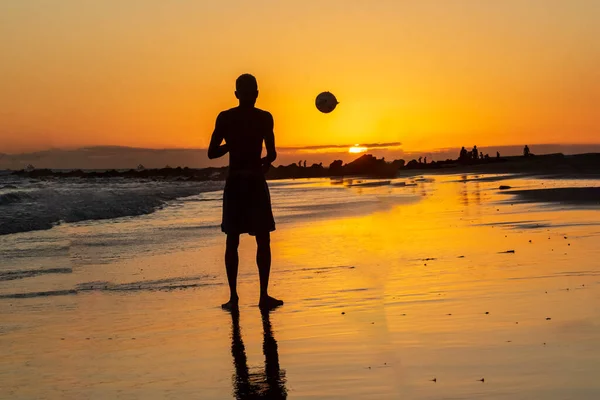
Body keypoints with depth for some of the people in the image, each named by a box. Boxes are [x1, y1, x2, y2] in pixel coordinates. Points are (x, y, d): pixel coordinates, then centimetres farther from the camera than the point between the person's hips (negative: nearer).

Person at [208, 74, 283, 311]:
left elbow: (212, 153, 1)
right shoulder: (264, 118, -4)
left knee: (232, 241, 7)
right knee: (263, 240, 4)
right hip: (255, 182, -2)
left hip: (234, 183, 2)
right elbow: (272, 154, -5)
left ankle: (233, 296, 5)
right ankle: (263, 295, 2)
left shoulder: (224, 118, 2)